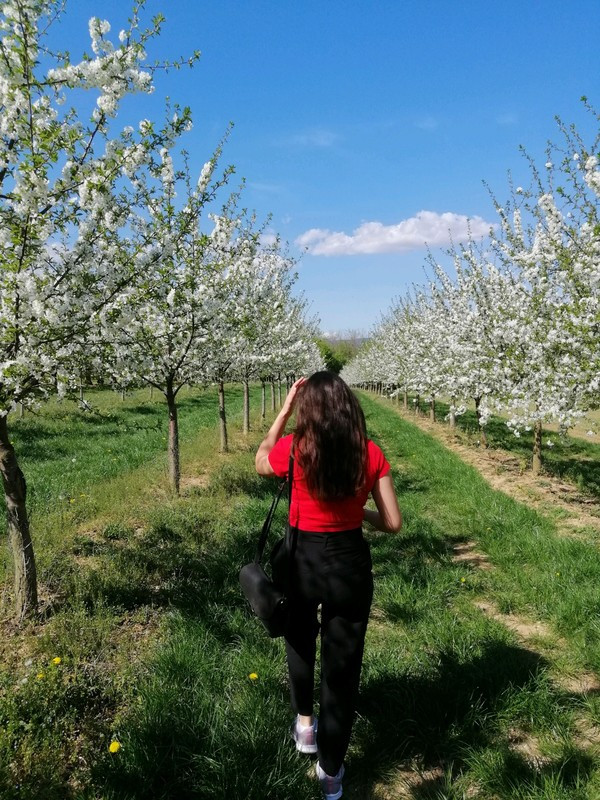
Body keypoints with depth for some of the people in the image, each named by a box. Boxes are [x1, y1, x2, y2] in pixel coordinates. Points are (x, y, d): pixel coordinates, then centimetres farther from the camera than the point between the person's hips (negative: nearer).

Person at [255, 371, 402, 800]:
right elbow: (393, 523, -7)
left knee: (299, 641, 32)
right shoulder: (371, 454, -12)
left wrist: (284, 410, 3)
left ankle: (305, 722, 48)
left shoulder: (294, 449, -17)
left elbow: (260, 462, 8)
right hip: (351, 564, 1)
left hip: (302, 560, 0)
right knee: (343, 663, 17)